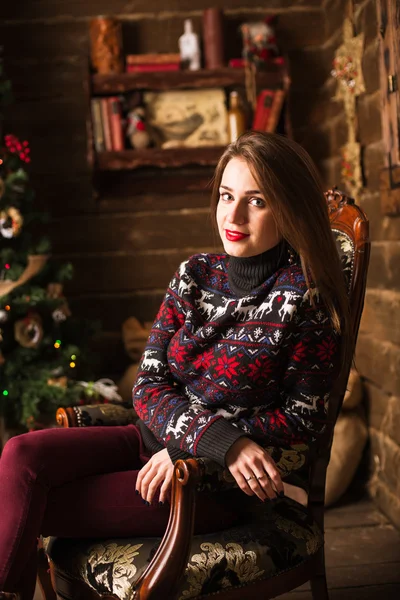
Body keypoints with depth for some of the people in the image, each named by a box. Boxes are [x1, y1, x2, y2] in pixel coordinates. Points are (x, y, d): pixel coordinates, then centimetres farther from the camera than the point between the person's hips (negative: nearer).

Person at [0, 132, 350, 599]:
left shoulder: (306, 299, -12)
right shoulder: (195, 275, 2)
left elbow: (301, 420, -11)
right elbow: (148, 385, -2)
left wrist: (186, 451, -15)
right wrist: (220, 440, -21)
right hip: (156, 439, 5)